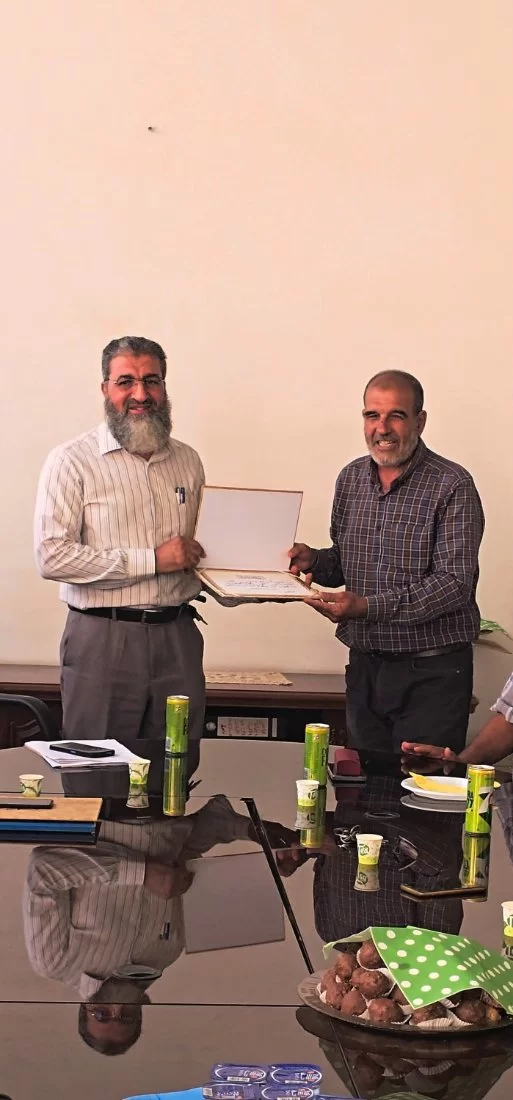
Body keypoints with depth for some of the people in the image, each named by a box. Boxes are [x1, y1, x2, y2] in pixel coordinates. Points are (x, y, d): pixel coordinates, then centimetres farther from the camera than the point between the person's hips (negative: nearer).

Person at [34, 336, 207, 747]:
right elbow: (52, 556, -14)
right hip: (103, 639, -4)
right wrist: (152, 560, -15)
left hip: (177, 635, 4)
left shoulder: (187, 461, 13)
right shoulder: (72, 461, -5)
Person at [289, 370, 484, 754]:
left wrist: (367, 606, -26)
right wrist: (314, 561, -4)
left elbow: (455, 583, -18)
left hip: (430, 675, -5)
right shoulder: (351, 478, 8)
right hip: (364, 666, 6)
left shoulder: (452, 486, -12)